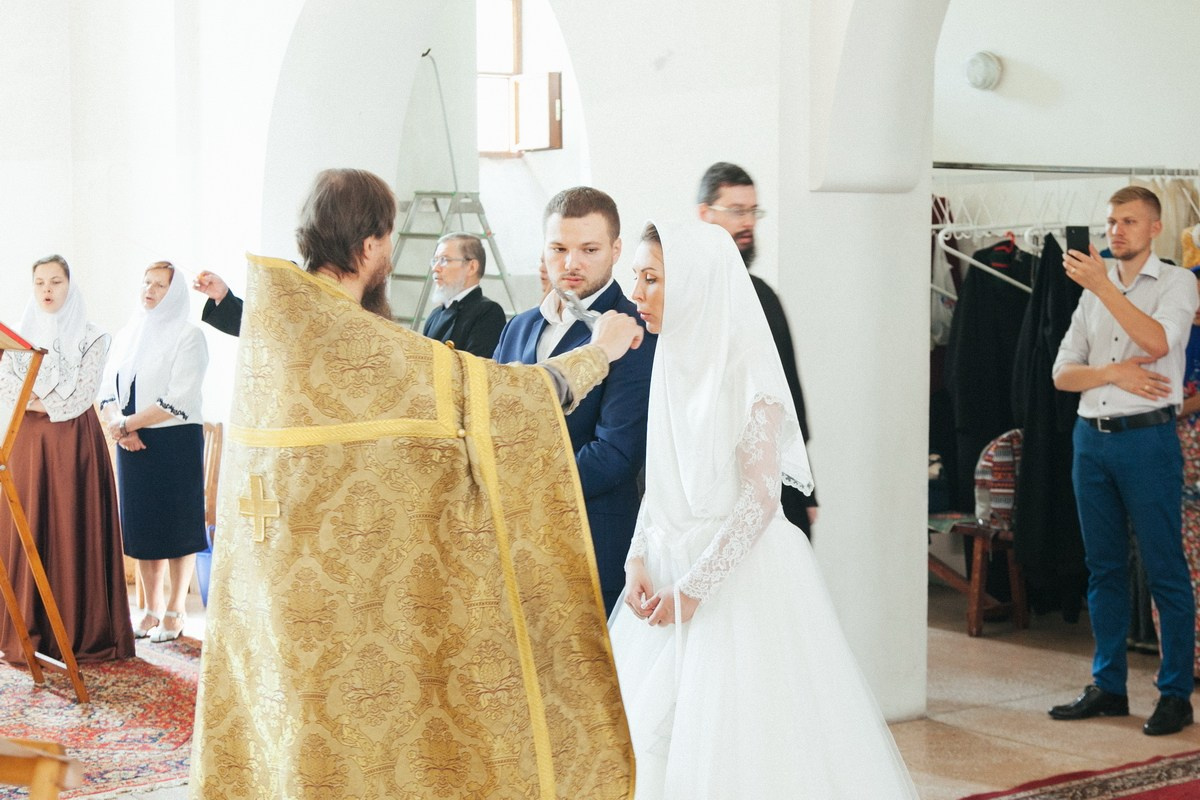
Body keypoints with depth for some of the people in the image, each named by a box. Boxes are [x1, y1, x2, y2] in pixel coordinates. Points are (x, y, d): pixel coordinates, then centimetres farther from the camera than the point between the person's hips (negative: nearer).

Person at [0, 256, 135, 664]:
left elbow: (82, 396, -7)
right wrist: (58, 402, -11)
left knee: (76, 532, -4)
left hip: (76, 443, -2)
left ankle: (82, 633, 0)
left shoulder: (92, 337, 3)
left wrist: (36, 401, -7)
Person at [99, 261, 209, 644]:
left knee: (177, 526, 0)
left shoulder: (188, 336, -6)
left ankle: (175, 610, 8)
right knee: (141, 526, 7)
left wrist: (126, 424, -11)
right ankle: (152, 608, 17)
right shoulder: (127, 335, 13)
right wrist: (119, 426, -11)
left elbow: (178, 401, -15)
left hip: (175, 443, -6)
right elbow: (108, 390, 9)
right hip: (132, 444, 6)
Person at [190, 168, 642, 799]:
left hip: (271, 574, 8)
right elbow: (503, 392, -12)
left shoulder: (270, 310, 0)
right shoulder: (362, 343, -21)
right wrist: (600, 351, 1)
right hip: (352, 587, -8)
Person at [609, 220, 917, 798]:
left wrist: (694, 587, -17)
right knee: (656, 731, 7)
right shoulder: (671, 361, 9)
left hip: (740, 576, -7)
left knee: (735, 735, -3)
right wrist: (638, 562, -1)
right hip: (670, 568, 7)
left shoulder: (747, 367, -13)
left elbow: (762, 495, -17)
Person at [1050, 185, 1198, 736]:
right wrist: (1113, 372, -8)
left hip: (1147, 438, -5)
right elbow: (1063, 373, 11)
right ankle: (1108, 686, 17)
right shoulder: (1092, 291, 17)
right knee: (1103, 568, 10)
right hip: (1091, 437, 5)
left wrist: (1102, 285, -22)